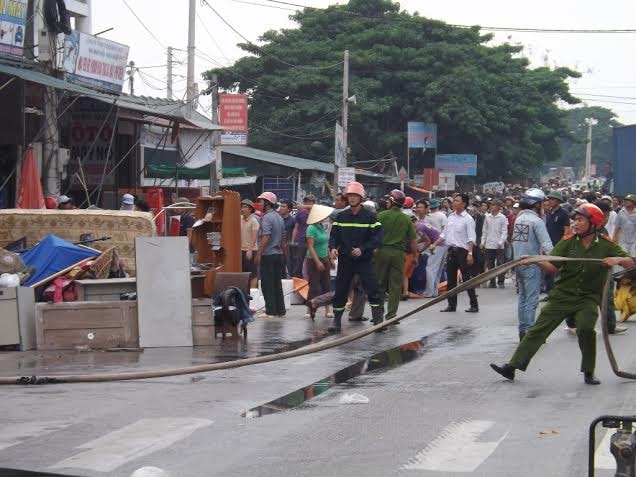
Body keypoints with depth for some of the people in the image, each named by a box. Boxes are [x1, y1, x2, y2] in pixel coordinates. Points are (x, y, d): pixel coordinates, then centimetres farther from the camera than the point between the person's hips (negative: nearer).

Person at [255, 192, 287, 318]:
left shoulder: (267, 217, -13)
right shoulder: (279, 217, 13)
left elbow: (266, 237, -20)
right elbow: (283, 238, 16)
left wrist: (259, 254, -18)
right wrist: (283, 253, 21)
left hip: (267, 255, -8)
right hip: (278, 254, 8)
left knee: (267, 284, -3)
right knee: (277, 283, 11)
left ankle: (271, 310, -4)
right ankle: (280, 309, 12)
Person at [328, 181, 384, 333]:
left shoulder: (370, 217, -2)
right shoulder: (341, 217, 8)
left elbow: (377, 238, -7)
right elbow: (334, 235, 9)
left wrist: (362, 249, -20)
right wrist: (333, 247, -12)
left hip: (365, 260, -3)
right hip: (345, 260, 3)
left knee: (373, 290, -11)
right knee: (340, 291, 5)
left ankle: (378, 319, -5)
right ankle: (336, 321, 16)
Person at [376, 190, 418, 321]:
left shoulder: (381, 215, -5)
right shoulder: (407, 219, 2)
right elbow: (413, 240, 3)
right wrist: (414, 256, 13)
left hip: (382, 251, -1)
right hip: (398, 253, 1)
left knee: (379, 285, 9)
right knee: (395, 286, 5)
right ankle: (391, 314, 4)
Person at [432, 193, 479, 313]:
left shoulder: (468, 219, -8)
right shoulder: (451, 217, 12)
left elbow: (471, 238, -14)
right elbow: (444, 234, 17)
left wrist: (470, 253, -23)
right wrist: (435, 244, 5)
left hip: (462, 251, -7)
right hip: (451, 250, 7)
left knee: (466, 278, -5)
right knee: (450, 279, 8)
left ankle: (474, 305, 0)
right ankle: (452, 305, 15)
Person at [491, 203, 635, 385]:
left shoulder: (606, 245, -5)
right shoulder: (568, 242, -2)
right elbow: (553, 267, -8)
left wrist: (618, 259, -27)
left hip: (588, 297, -2)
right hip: (562, 295, 2)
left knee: (586, 329, -24)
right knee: (539, 329, -3)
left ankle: (589, 372, -2)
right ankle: (512, 367, -2)